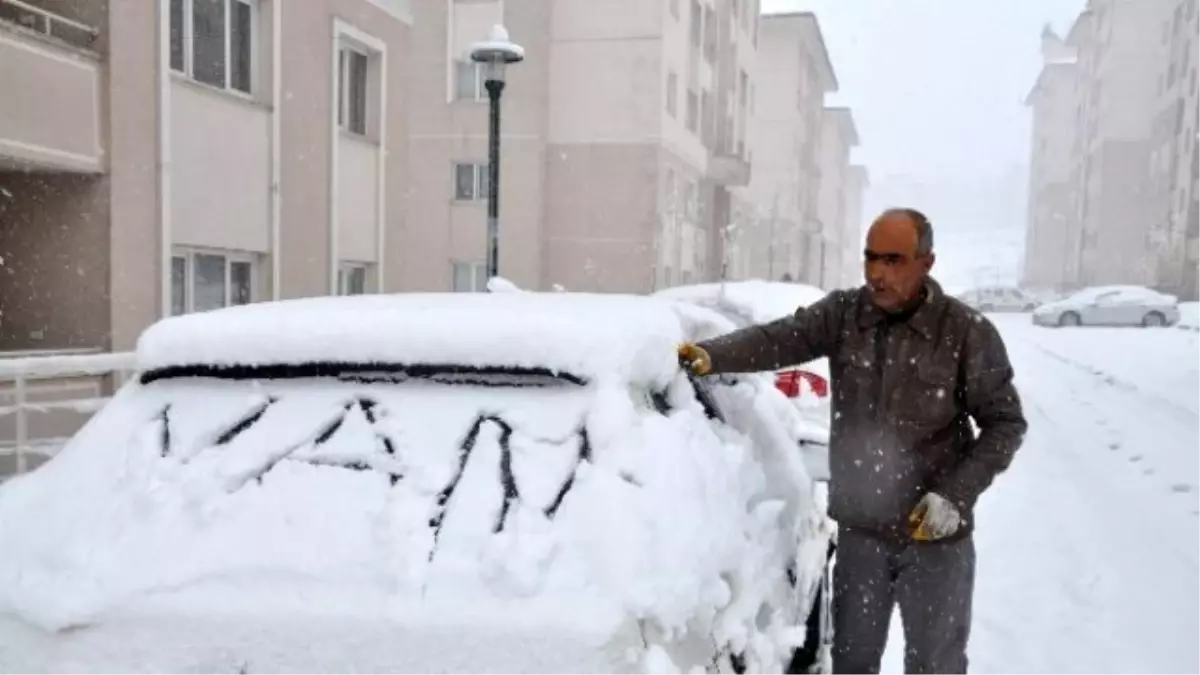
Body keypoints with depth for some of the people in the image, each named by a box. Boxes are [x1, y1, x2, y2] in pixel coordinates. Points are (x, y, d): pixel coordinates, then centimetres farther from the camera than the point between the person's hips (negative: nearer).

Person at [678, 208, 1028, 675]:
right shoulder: (842, 314, -4)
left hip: (936, 537, -2)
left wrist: (956, 495, -15)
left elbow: (1005, 424, -5)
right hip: (860, 530, 2)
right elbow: (778, 339, -17)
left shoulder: (968, 332, -11)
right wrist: (711, 356, -35)